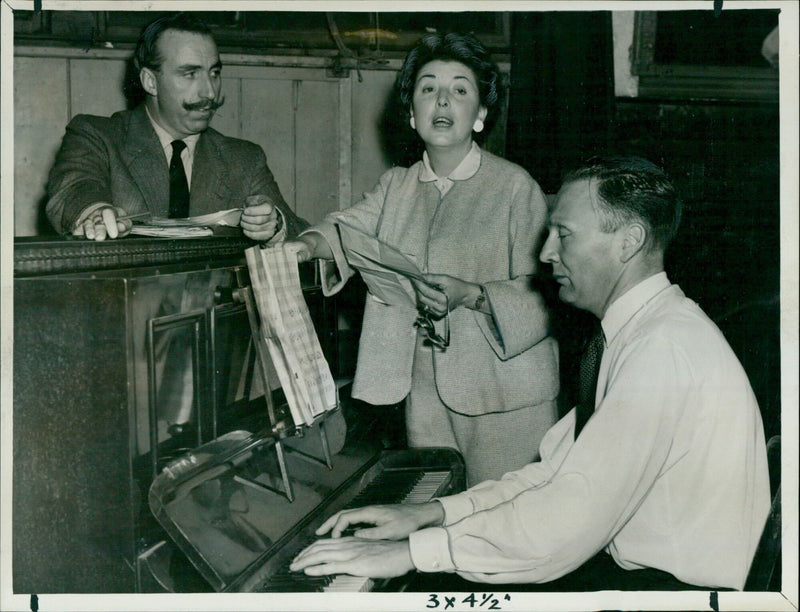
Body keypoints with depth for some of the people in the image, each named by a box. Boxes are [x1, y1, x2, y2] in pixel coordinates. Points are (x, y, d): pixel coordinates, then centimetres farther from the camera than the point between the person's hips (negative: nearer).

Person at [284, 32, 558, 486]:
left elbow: (543, 290, -8)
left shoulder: (515, 186, -5)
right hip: (425, 391, 5)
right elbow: (350, 227, -1)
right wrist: (306, 245, -22)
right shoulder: (397, 185, 13)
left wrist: (470, 295, -23)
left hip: (505, 396, -4)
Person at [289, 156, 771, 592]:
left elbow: (568, 520, -28)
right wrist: (432, 513, 0)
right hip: (630, 561, 8)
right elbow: (558, 471, 9)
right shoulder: (641, 331, 11)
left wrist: (411, 552, -23)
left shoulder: (667, 347, -22)